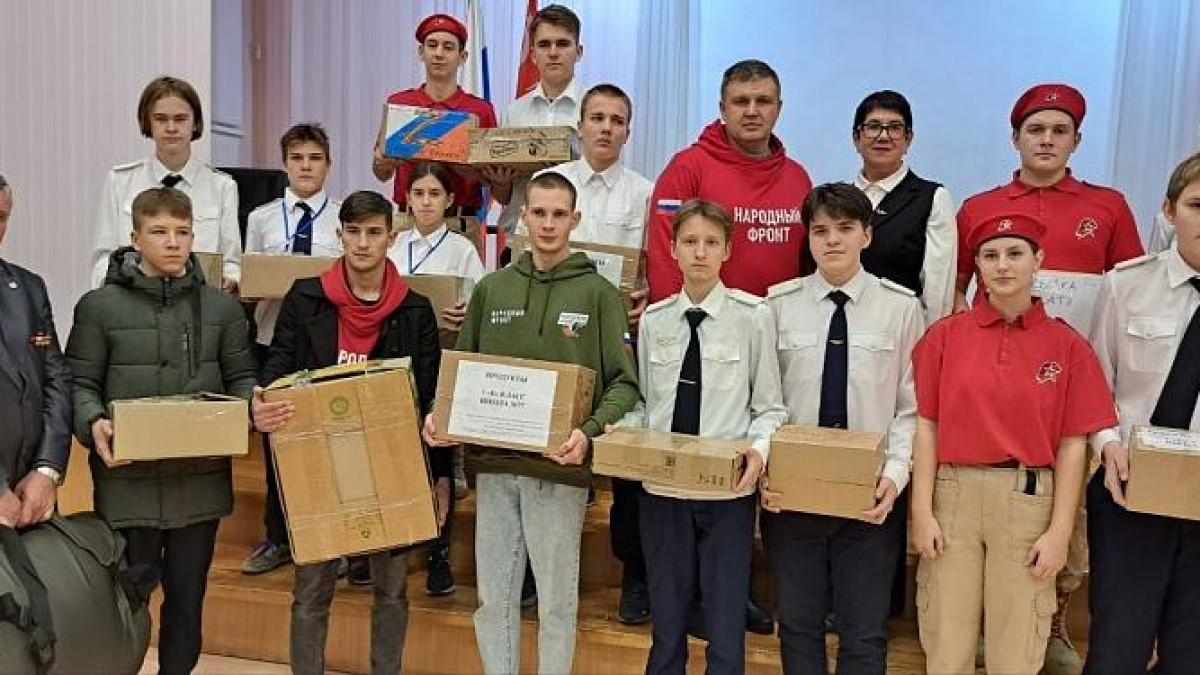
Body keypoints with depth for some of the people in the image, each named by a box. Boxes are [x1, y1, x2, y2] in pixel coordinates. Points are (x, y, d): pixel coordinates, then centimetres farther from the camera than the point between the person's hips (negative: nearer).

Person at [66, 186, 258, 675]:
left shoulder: (222, 307, 6)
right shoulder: (99, 306, -2)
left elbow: (240, 379, 8)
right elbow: (79, 384, 0)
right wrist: (94, 423, -20)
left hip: (201, 477, 3)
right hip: (128, 478, -2)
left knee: (188, 595, 15)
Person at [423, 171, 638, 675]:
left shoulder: (598, 293, -1)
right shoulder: (491, 288, 9)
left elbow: (624, 383, -6)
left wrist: (589, 432, -22)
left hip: (558, 467, -3)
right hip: (494, 462, 3)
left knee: (557, 599, 9)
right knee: (494, 596, 13)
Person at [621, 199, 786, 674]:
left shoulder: (754, 316, -5)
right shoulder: (653, 320, 5)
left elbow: (770, 406, -1)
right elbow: (643, 404, 11)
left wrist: (759, 447, -19)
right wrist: (620, 432, -8)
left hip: (728, 490, -3)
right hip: (662, 488, 3)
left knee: (726, 628, 7)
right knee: (666, 622, 17)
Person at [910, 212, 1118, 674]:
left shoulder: (1067, 344, 1)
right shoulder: (945, 335, 2)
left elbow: (1073, 444, 0)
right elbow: (927, 426, 1)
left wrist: (1060, 530, -4)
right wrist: (921, 511, -4)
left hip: (1029, 499, 0)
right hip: (953, 495, 1)